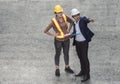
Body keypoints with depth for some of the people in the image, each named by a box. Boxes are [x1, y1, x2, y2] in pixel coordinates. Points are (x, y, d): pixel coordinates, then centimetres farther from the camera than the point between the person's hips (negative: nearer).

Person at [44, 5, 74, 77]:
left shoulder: (65, 17, -15)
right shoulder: (53, 21, -27)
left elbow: (71, 22, 4)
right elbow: (45, 31, -22)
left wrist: (68, 30, -6)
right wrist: (53, 35, -19)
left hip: (66, 39, 4)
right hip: (58, 40, -4)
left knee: (66, 53, 19)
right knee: (58, 54, 14)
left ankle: (67, 68, 39)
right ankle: (57, 69, 33)